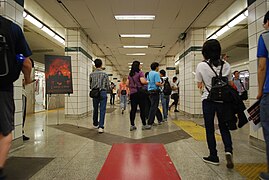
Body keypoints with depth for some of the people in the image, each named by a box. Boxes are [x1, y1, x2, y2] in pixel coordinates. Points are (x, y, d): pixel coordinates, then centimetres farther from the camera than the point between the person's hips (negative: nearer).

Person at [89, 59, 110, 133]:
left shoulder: (91, 74, 4)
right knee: (102, 110, -2)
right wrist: (107, 90, 18)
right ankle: (101, 126, -8)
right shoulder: (104, 74, -3)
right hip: (103, 92, -3)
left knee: (95, 109, 16)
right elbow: (107, 85, -1)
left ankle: (95, 124, 33)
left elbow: (90, 85, 7)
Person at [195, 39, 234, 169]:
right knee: (224, 127, 16)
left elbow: (199, 85, 0)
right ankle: (228, 150, -4)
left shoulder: (201, 66, -7)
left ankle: (213, 156, 16)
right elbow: (230, 84, 8)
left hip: (208, 101, -2)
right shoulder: (226, 65, 1)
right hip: (223, 100, 3)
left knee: (210, 129, 8)